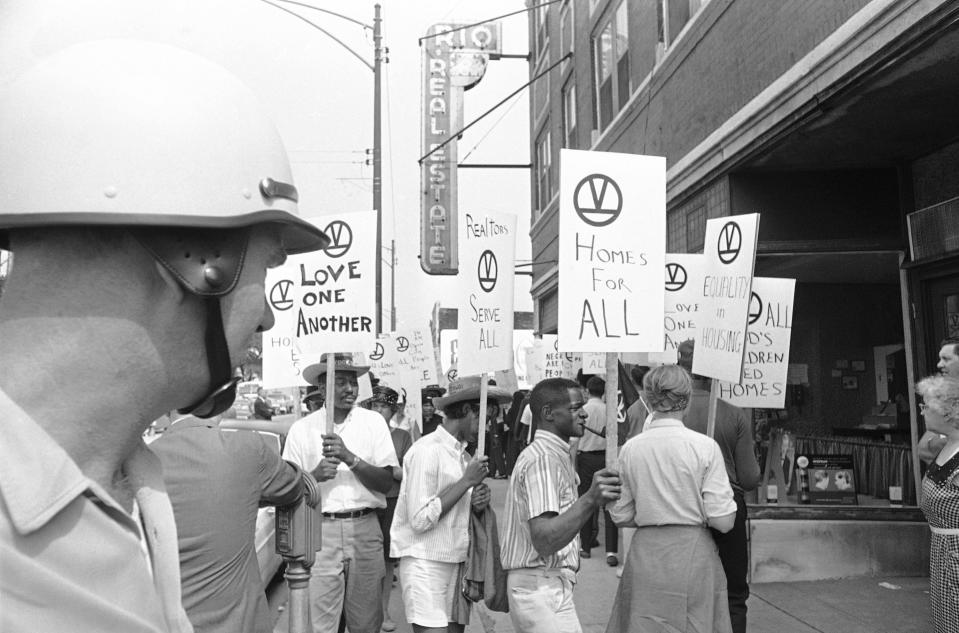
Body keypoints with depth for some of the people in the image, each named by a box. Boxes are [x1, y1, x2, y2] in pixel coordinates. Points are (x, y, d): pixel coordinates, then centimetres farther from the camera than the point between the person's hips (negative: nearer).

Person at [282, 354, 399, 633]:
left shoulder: (373, 421, 3)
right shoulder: (302, 428, 1)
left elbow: (386, 482, -3)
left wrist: (350, 457, -16)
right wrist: (316, 474, -16)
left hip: (365, 529, 1)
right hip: (320, 530, -1)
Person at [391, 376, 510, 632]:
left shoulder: (463, 455, 9)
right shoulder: (427, 451, -13)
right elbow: (420, 520, -18)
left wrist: (477, 503, -3)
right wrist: (466, 482, -15)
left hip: (457, 562, 7)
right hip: (426, 564, -7)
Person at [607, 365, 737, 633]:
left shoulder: (630, 449, -2)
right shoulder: (704, 446, -10)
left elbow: (621, 517, 3)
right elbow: (723, 521, -11)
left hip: (645, 553, 3)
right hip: (693, 553, -2)